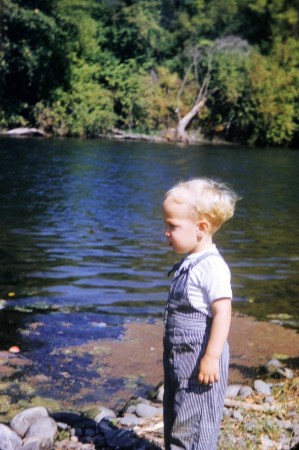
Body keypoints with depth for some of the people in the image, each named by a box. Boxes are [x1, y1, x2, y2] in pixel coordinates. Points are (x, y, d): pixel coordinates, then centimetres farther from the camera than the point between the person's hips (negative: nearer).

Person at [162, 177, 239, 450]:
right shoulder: (189, 263, 10)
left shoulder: (212, 267, -20)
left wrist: (211, 357, -25)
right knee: (175, 424, 20)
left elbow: (222, 313, -24)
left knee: (191, 428, -2)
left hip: (200, 361, -10)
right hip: (179, 359, 10)